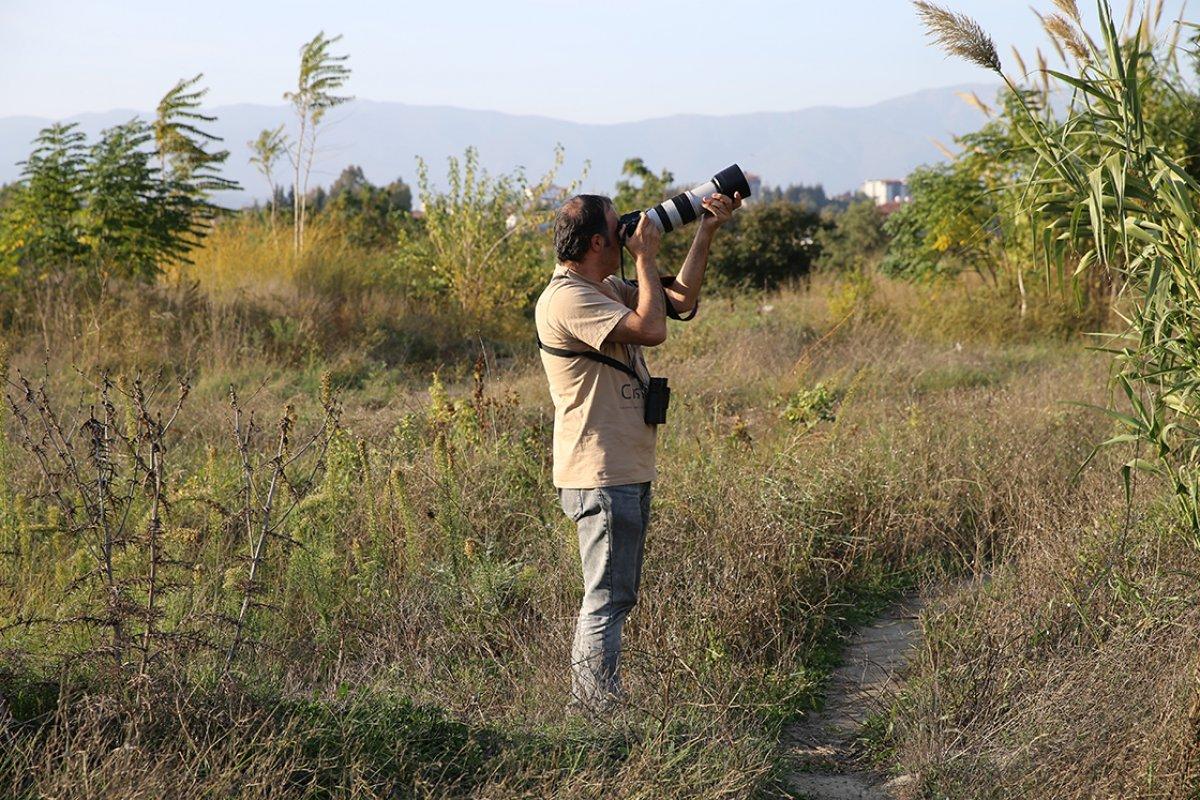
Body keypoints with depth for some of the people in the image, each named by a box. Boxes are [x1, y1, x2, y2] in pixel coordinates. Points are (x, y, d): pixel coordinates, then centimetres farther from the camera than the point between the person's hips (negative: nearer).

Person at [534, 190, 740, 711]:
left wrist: (706, 233, 13)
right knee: (607, 599, -7)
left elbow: (681, 301, 18)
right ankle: (601, 709, -4)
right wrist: (646, 258, -13)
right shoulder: (568, 299, -17)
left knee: (612, 596, 15)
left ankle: (585, 704, 22)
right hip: (601, 477, -11)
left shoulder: (603, 289, 15)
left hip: (626, 473, 11)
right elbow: (652, 329, -24)